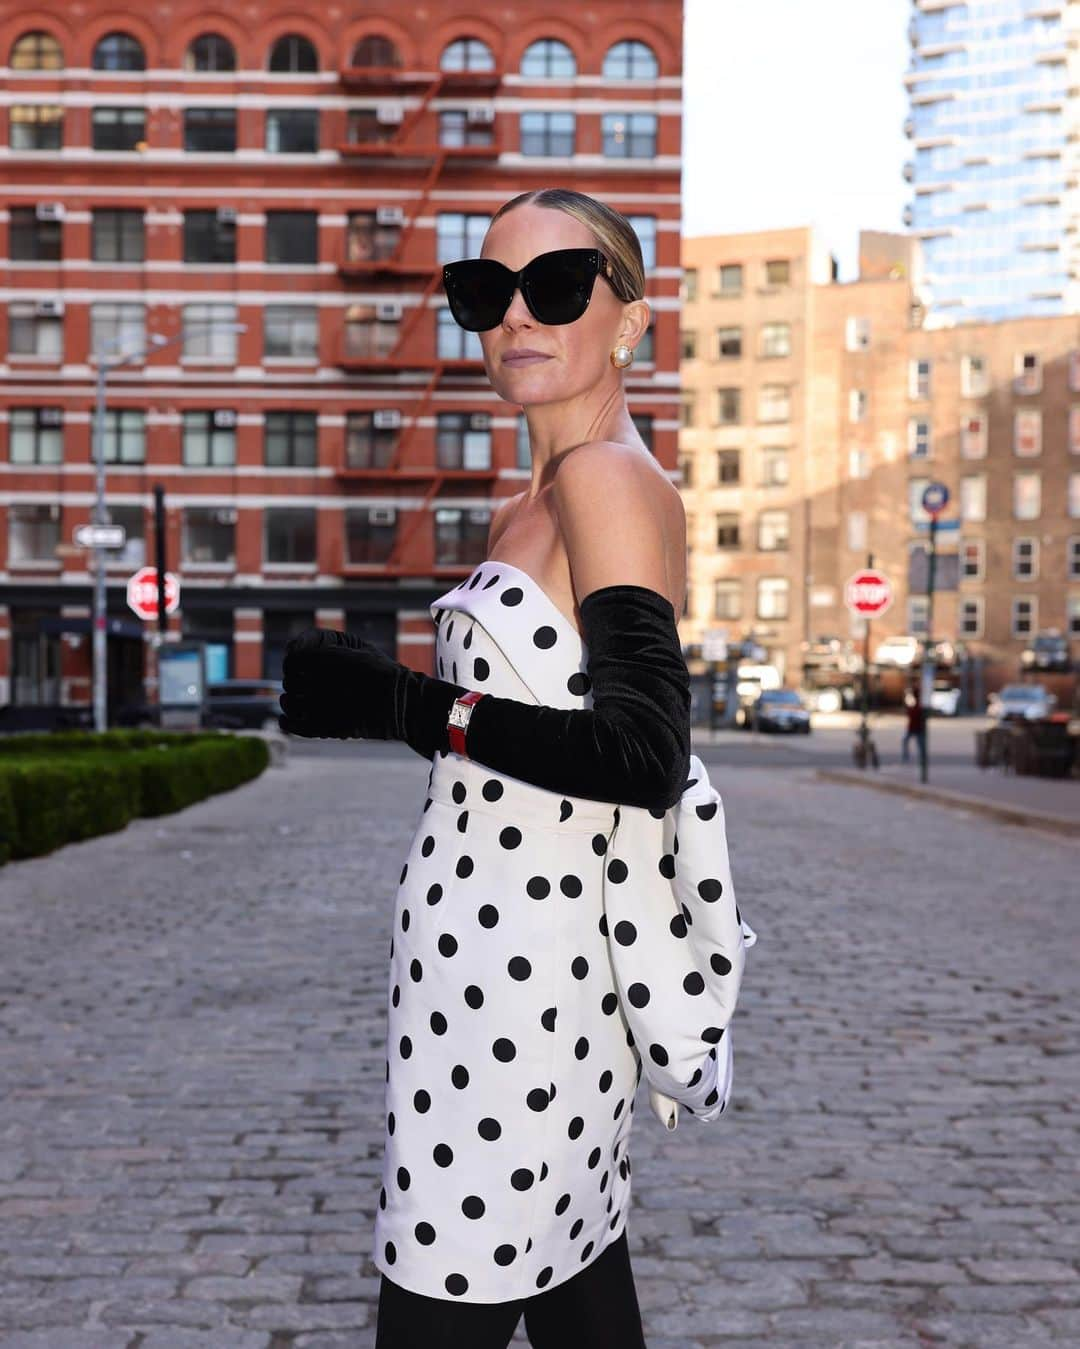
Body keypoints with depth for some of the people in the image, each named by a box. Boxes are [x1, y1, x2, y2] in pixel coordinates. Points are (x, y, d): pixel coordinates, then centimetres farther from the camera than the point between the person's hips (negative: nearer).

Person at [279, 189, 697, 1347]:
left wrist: (403, 705, -19)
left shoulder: (610, 480, -12)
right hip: (497, 961, 10)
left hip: (521, 974, -10)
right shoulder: (530, 508, 17)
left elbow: (646, 760, -21)